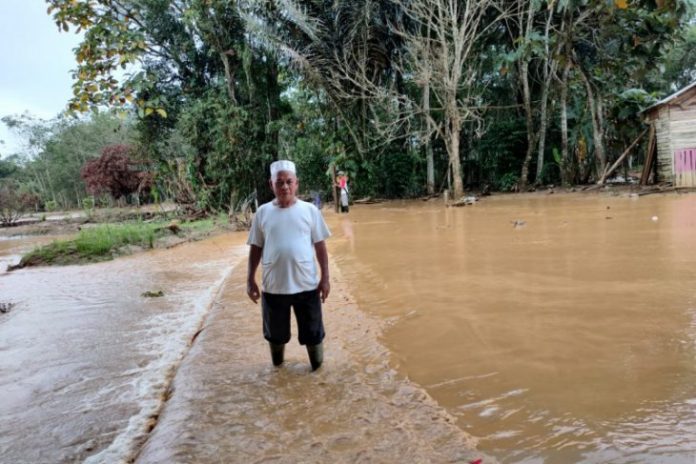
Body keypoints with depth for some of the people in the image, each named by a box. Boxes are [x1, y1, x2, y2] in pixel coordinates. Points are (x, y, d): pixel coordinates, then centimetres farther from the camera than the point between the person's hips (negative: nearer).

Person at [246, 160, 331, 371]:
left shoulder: (310, 210, -3)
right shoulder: (262, 212, 0)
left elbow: (320, 246, 0)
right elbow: (256, 248, 5)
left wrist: (325, 278, -2)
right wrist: (250, 280, 3)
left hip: (306, 285, -1)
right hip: (273, 286, 1)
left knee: (313, 332, 11)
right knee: (275, 333, 18)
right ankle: (278, 369, 41)